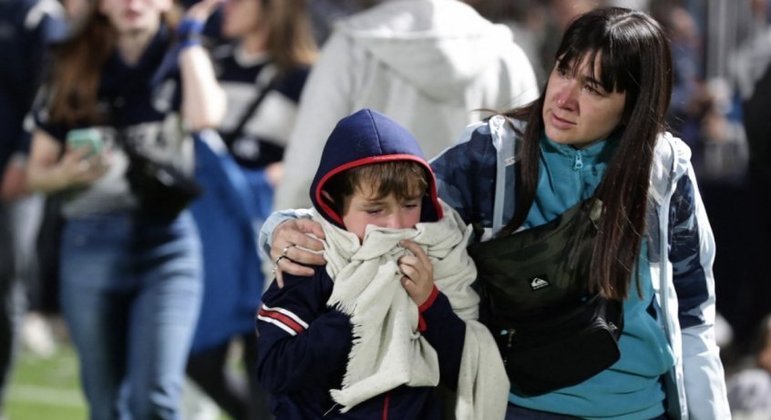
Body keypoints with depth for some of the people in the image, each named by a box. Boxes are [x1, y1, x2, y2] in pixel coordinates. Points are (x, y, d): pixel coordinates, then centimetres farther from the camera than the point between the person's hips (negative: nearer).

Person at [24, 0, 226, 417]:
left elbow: (205, 116, -18)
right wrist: (65, 174, -11)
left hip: (167, 243, -2)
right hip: (91, 244, 2)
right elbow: (36, 171, 12)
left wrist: (190, 34, -6)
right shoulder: (74, 70, 11)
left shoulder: (182, 62, 7)